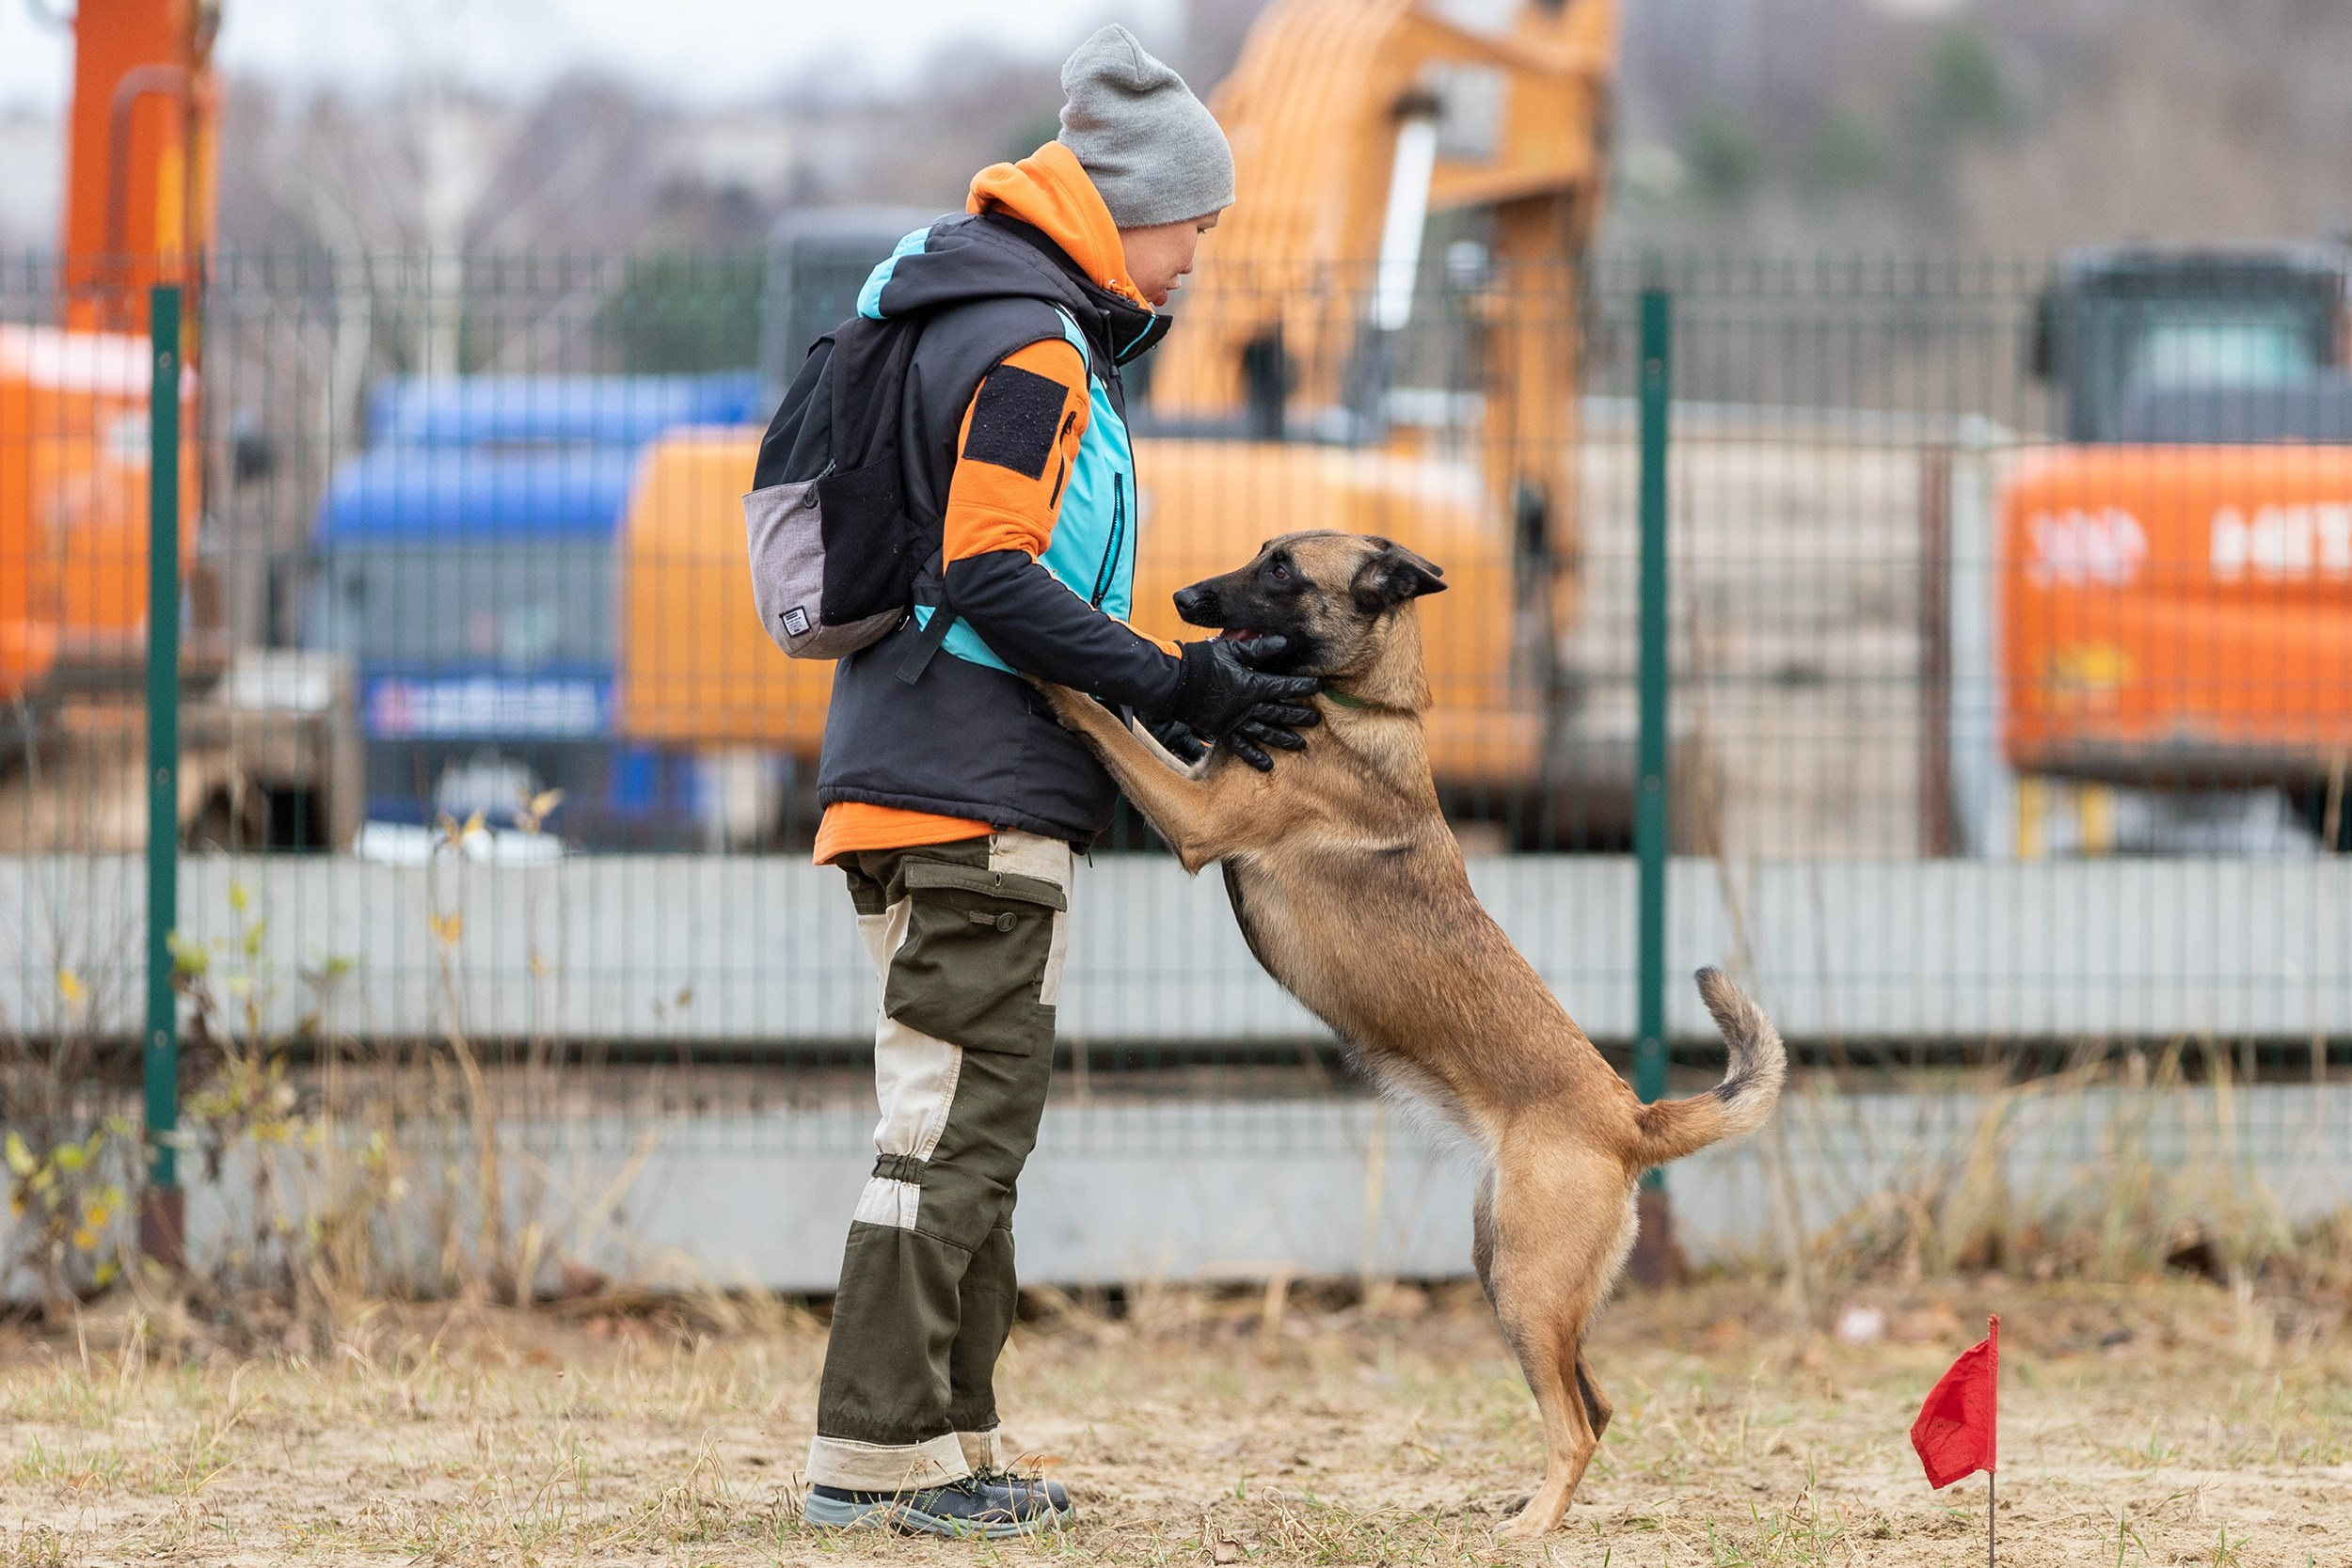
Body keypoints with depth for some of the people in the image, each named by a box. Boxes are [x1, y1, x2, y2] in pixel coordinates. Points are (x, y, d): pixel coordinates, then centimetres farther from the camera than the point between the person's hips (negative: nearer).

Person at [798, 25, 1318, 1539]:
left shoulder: (975, 323, 19)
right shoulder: (1033, 349, -13)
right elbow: (994, 582, -20)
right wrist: (1178, 688, -16)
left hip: (928, 785, 11)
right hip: (977, 792, -11)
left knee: (976, 1123, 14)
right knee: (958, 1117, -9)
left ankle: (950, 1438, 17)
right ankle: (875, 1450, -9)